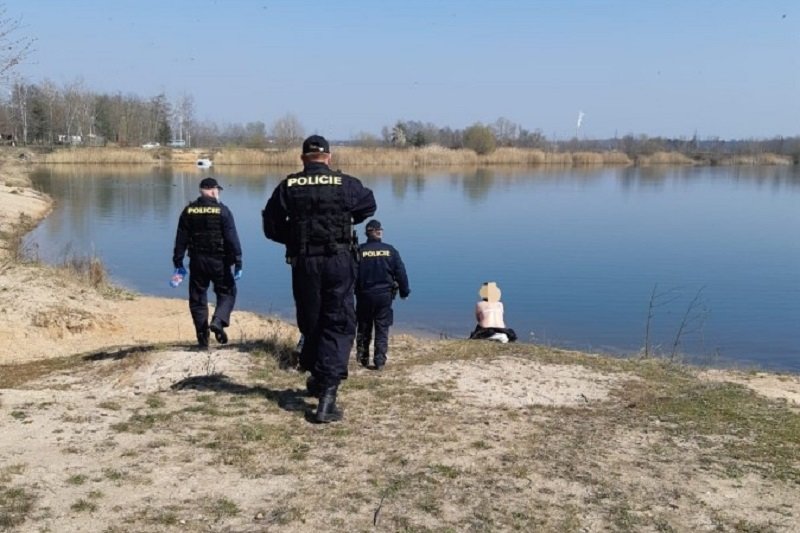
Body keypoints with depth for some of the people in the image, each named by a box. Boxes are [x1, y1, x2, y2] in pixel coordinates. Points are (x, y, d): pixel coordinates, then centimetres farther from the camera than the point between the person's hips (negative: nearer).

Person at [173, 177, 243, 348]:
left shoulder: (188, 211, 4)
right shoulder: (222, 210, -5)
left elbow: (181, 238, 5)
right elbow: (232, 239, -9)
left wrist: (178, 262, 11)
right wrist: (237, 262, -6)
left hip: (197, 261, 3)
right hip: (219, 261, -3)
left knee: (197, 298, 10)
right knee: (227, 293, 13)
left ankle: (203, 338, 10)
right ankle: (218, 321, -12)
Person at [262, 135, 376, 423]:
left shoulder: (288, 187, 1)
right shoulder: (346, 184, -2)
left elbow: (271, 227, 5)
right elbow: (369, 205, 17)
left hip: (303, 263, 2)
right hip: (339, 261, -2)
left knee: (310, 323, 18)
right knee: (339, 326, 1)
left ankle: (317, 377, 35)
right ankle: (327, 393, -9)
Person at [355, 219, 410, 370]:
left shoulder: (359, 251, -6)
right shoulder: (390, 250, -3)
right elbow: (401, 273, -1)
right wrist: (404, 291, 10)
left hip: (364, 295, 0)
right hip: (384, 295, 0)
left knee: (364, 328, 15)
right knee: (382, 329, 5)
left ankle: (363, 358, 20)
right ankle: (380, 361, 1)